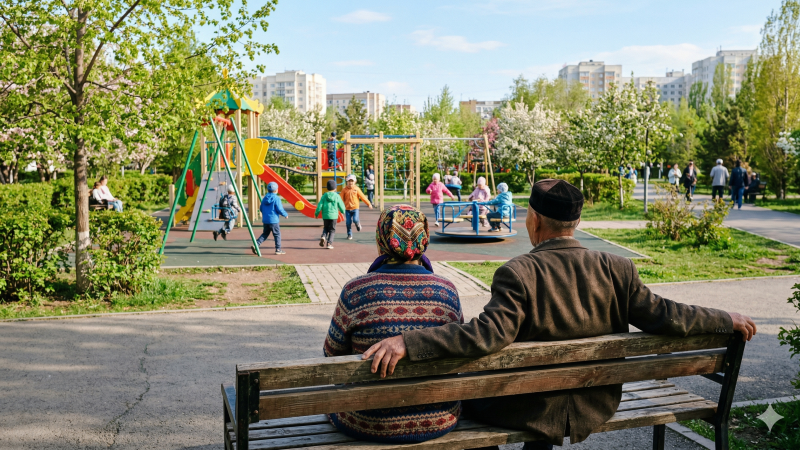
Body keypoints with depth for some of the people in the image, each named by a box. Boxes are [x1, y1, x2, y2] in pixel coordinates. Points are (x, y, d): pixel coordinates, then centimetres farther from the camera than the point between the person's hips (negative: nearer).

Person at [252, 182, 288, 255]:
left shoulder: (264, 198, 8)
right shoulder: (276, 198, -13)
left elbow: (261, 209, 13)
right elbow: (279, 209, -14)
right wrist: (285, 215, 1)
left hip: (265, 220, 6)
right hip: (274, 220, -6)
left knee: (265, 234, 16)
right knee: (277, 234, 5)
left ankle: (256, 245, 2)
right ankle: (278, 249, 9)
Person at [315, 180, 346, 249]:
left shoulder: (324, 196, -3)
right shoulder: (337, 196, -5)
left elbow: (320, 205, -5)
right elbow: (341, 206, 1)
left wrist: (316, 213, 8)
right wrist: (343, 211, 23)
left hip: (325, 216, 1)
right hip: (333, 216, -1)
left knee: (325, 228, 21)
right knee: (332, 230, 8)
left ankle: (323, 236, -6)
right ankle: (329, 243, -2)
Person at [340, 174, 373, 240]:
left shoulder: (356, 189, 1)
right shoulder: (344, 190, 0)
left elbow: (362, 196, 4)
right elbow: (341, 198, -2)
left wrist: (369, 204, 7)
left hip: (355, 208, -1)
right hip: (347, 208, 1)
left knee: (355, 220, -19)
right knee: (348, 222, 0)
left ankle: (358, 224, 18)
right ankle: (349, 235, 15)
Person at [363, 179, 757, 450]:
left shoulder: (518, 273, -25)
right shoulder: (617, 270, -12)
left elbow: (486, 334, -35)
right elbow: (663, 316, -8)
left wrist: (407, 342, -37)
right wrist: (729, 321, 7)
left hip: (527, 411, -5)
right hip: (596, 408, 5)